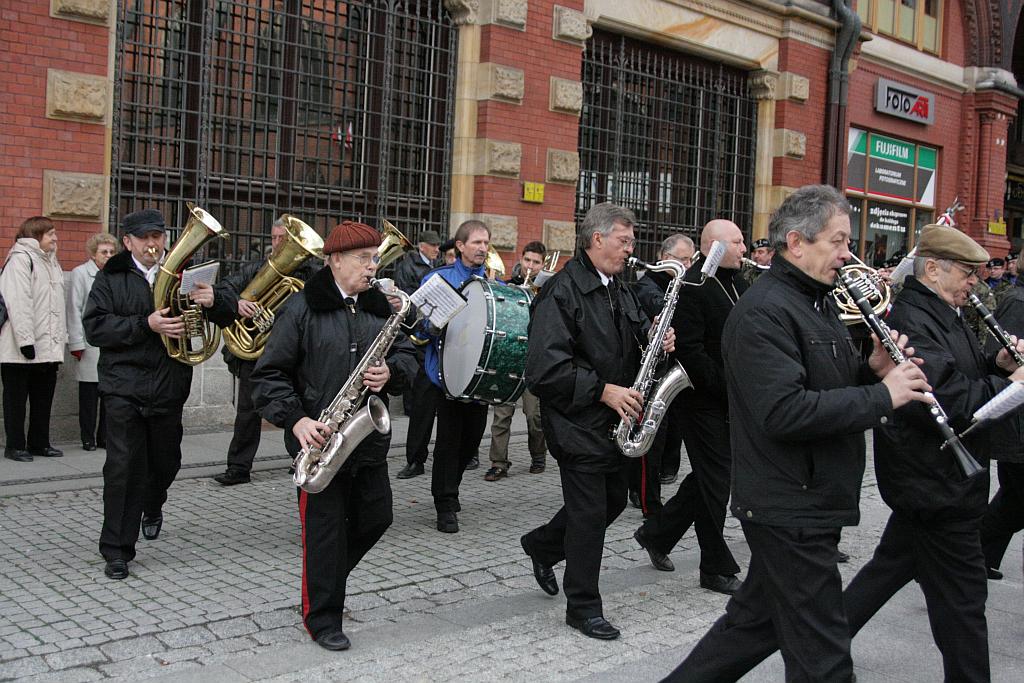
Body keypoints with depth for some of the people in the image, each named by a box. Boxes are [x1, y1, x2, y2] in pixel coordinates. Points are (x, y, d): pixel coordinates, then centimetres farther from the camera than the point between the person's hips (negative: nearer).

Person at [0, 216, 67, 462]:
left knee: (44, 398, 12)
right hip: (21, 349, -8)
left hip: (48, 347, 8)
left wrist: (61, 339, 13)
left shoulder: (51, 262, 17)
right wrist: (26, 340, -22)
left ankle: (39, 443, 21)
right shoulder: (20, 259, -9)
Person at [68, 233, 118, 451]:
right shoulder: (81, 273, 1)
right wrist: (77, 343, -7)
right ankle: (88, 438, 13)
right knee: (88, 393, 4)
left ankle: (104, 437, 14)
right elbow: (74, 310, -2)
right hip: (91, 342, -3)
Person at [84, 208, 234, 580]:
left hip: (169, 387, 2)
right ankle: (117, 549, 3)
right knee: (124, 465, -7)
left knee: (166, 461, 17)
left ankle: (152, 507, 49)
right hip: (125, 385, -2)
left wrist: (212, 302, -19)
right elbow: (94, 327, -10)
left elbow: (227, 317, 5)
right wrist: (146, 324, -23)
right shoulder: (112, 278, 1)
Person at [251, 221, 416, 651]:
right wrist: (295, 419, -20)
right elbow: (269, 374, -8)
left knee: (376, 518, 13)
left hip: (370, 436, 6)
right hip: (320, 437, -5)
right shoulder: (302, 309, -7)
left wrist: (391, 372, -11)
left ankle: (325, 580, 37)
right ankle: (322, 618, 16)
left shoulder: (379, 307, 9)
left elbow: (406, 355, 13)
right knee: (325, 529, 1)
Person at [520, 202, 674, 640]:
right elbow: (545, 369, -23)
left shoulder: (621, 292, 11)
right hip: (578, 423, -9)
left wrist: (659, 341, 0)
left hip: (614, 422, 9)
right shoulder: (561, 292, -17)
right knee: (591, 514, -1)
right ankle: (583, 608, 15)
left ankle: (541, 545, 39)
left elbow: (638, 337, 24)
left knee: (613, 501, 18)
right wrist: (603, 391, -22)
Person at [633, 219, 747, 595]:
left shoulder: (738, 283, 12)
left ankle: (656, 534, 31)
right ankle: (717, 569, 13)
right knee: (716, 479, 0)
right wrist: (729, 387, -21)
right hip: (703, 399, -8)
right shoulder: (692, 286, -15)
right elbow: (690, 351, -22)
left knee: (709, 477, 15)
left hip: (731, 399, 9)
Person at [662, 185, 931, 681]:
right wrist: (882, 396, -22)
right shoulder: (764, 311, -18)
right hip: (788, 508, -10)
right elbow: (785, 412, -28)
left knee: (756, 621, 20)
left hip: (811, 504, 10)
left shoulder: (817, 303, 14)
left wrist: (872, 370, -1)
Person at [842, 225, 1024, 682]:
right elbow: (945, 400, -29)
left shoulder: (941, 316, 14)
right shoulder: (913, 322, -21)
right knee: (962, 595, 0)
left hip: (929, 481, 11)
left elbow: (960, 376, 20)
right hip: (936, 485, -11)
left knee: (893, 564, 20)